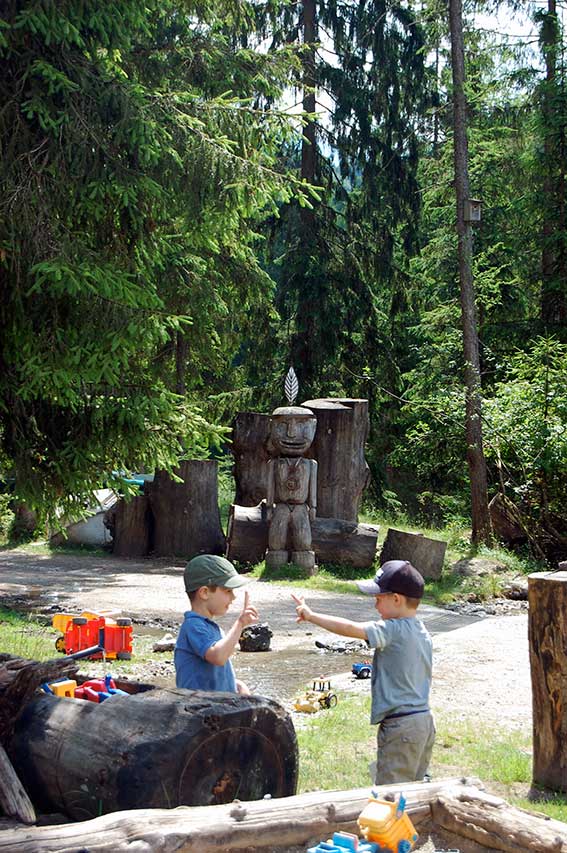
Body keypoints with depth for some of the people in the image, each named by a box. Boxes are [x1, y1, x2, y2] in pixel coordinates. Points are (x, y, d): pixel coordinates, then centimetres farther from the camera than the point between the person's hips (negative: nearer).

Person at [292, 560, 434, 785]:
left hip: (400, 725, -10)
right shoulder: (422, 632, 11)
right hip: (424, 720, 10)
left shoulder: (394, 630, -18)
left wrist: (311, 615, -18)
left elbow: (350, 628, -25)